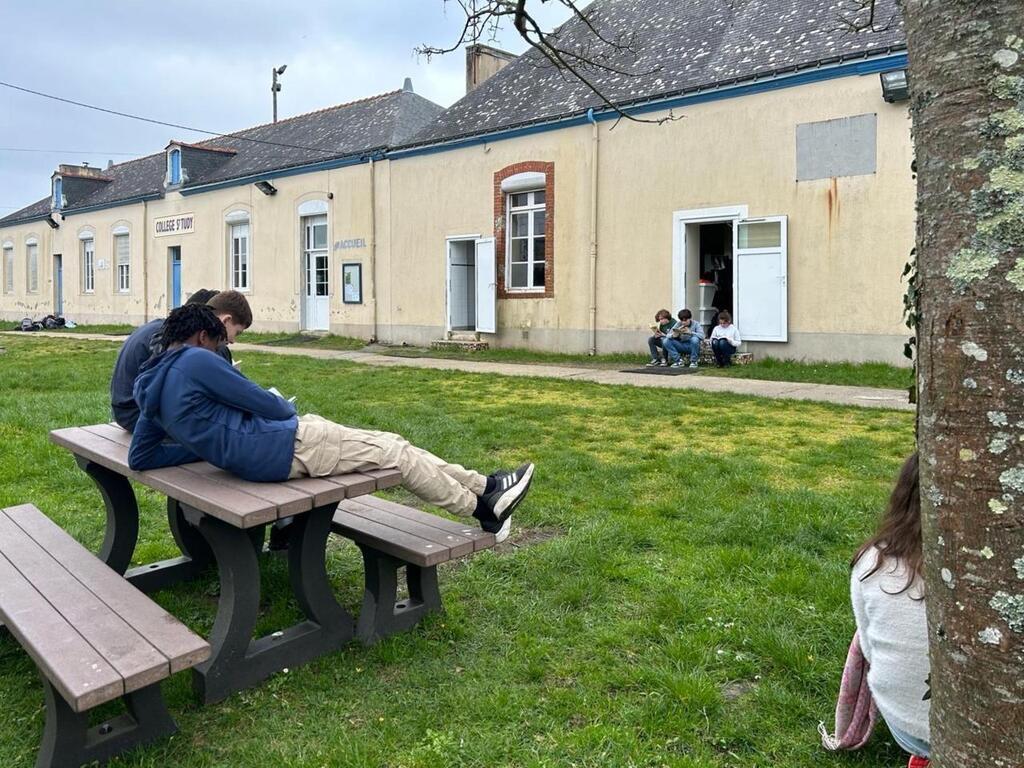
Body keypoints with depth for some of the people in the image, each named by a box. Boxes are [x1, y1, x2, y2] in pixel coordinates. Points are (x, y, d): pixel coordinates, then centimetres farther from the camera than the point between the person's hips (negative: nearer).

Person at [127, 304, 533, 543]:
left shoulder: (149, 387, 14)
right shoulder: (196, 360, -12)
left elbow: (140, 457, 20)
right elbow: (267, 404, -11)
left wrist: (206, 446, 17)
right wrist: (290, 409, 13)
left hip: (251, 460, 10)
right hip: (281, 448, -10)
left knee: (382, 442, 13)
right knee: (395, 450, 1)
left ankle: (482, 486, 16)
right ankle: (483, 507, 14)